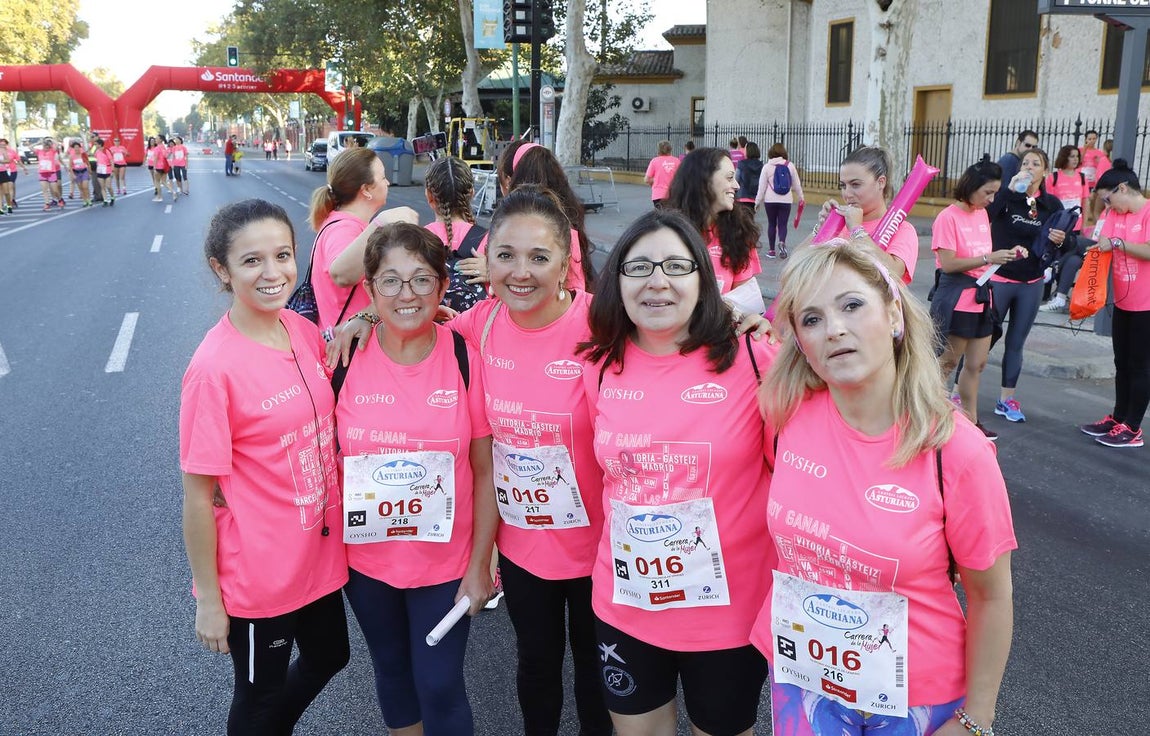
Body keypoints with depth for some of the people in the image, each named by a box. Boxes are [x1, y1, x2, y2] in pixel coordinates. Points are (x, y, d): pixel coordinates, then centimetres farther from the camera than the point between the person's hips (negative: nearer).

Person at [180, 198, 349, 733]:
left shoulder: (305, 332, -5)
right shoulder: (214, 367, -23)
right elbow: (198, 495, -17)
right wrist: (208, 600, -11)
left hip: (320, 551, 6)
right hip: (257, 575, -6)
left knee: (328, 657, 26)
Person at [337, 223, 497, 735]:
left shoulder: (466, 360, -13)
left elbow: (486, 471, -7)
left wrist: (480, 565, -6)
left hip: (446, 562, -2)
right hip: (366, 560, 2)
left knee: (440, 686, 7)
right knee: (392, 670, 22)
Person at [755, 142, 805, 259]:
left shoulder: (767, 167, -4)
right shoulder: (790, 166, 0)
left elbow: (762, 186, -4)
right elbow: (796, 184, 6)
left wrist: (757, 201, 4)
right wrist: (800, 197, 20)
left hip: (770, 200, 0)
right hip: (786, 200, 0)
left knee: (771, 224, 10)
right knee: (782, 224, 5)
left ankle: (771, 250, 13)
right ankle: (782, 242, -23)